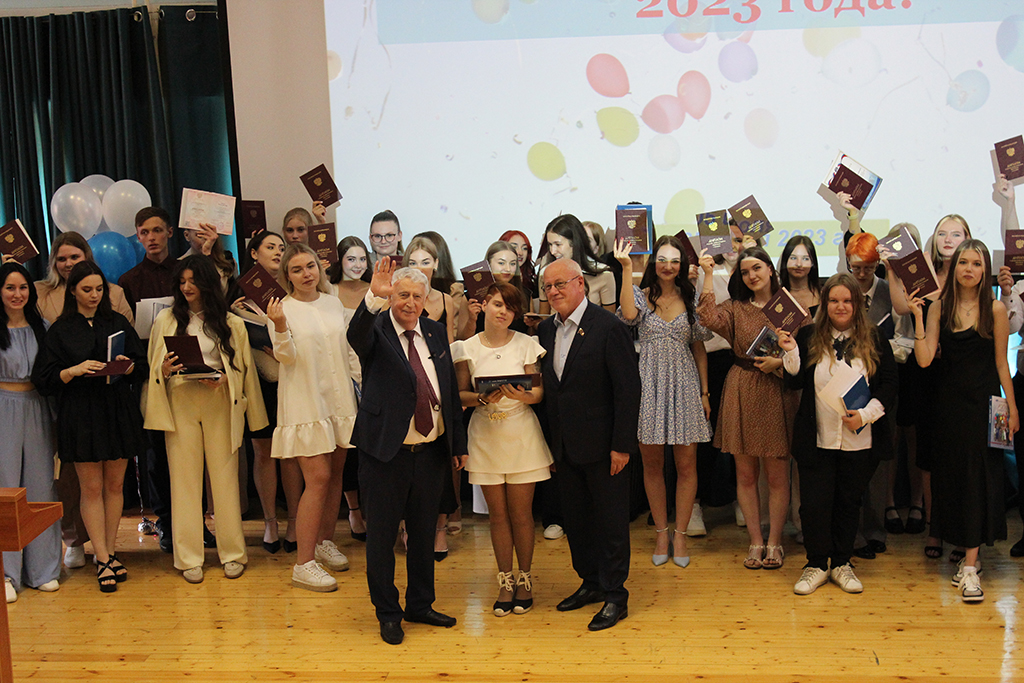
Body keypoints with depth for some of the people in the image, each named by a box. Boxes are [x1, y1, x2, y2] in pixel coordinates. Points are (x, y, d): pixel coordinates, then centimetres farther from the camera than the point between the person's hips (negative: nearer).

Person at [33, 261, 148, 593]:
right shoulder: (60, 330, 3)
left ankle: (108, 553, 17)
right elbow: (44, 379, -1)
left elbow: (142, 367, 7)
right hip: (80, 414, -2)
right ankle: (103, 559, 6)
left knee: (115, 484, 6)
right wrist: (75, 370, -16)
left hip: (119, 412, 2)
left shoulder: (118, 322, 9)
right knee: (91, 487, -1)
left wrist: (127, 365, -14)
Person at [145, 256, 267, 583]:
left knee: (225, 476, 1)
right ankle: (189, 558, 8)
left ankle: (232, 552, 11)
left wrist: (223, 379, -11)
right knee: (184, 478, 0)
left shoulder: (231, 323, 7)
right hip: (180, 404, 1)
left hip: (219, 405, -1)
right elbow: (154, 367, 13)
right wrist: (164, 369, -9)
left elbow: (242, 368, 9)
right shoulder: (166, 319, 11)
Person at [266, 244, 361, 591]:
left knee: (336, 474, 12)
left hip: (339, 399, 6)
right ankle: (303, 564, -5)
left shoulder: (334, 303, 9)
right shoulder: (284, 308, -6)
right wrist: (280, 328, -30)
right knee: (318, 478, -11)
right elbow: (286, 356, -14)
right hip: (305, 403, -6)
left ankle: (325, 541, 30)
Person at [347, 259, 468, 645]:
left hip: (432, 453, 5)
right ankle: (388, 613, 22)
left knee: (424, 532, 16)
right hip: (386, 453, -4)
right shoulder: (376, 331, -6)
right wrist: (374, 298, -49)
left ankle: (420, 605, 32)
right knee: (381, 535, 6)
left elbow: (451, 391, 11)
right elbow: (355, 335, -32)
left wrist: (459, 442, 11)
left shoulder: (436, 333, 8)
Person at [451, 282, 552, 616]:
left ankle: (525, 579, 20)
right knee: (497, 513, 8)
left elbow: (539, 391, -1)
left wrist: (524, 395, -22)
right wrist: (482, 398, -17)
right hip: (485, 435, 1)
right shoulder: (467, 348, 2)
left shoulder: (525, 344, 0)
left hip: (522, 434, -1)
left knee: (521, 513, 4)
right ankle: (505, 581, 20)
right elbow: (461, 395, 2)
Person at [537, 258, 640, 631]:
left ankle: (615, 596, 16)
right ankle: (591, 583, 32)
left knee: (610, 520, 4)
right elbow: (546, 386, 12)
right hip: (565, 445, 7)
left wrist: (622, 445, -16)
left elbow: (628, 388, -14)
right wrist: (552, 437, 7)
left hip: (602, 445, -6)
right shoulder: (546, 330, 8)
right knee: (576, 519, 16)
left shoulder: (609, 327, -13)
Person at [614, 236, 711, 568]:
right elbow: (629, 314, -22)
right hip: (650, 385, -1)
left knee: (686, 464, 2)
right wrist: (626, 268, -21)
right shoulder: (641, 294, 3)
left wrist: (705, 391, 6)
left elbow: (699, 349, 10)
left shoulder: (690, 300, 8)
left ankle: (680, 534, 15)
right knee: (652, 463, 6)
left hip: (684, 385, 1)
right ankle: (661, 532, 20)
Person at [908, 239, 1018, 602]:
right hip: (949, 401, 3)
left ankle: (970, 567, -1)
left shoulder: (994, 309, -4)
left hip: (984, 401, -3)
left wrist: (1012, 407, -2)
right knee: (951, 475, 8)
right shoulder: (938, 308, 2)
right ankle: (969, 554, 22)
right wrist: (918, 317, -13)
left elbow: (1001, 362, -1)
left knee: (979, 477, -3)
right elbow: (924, 359, -7)